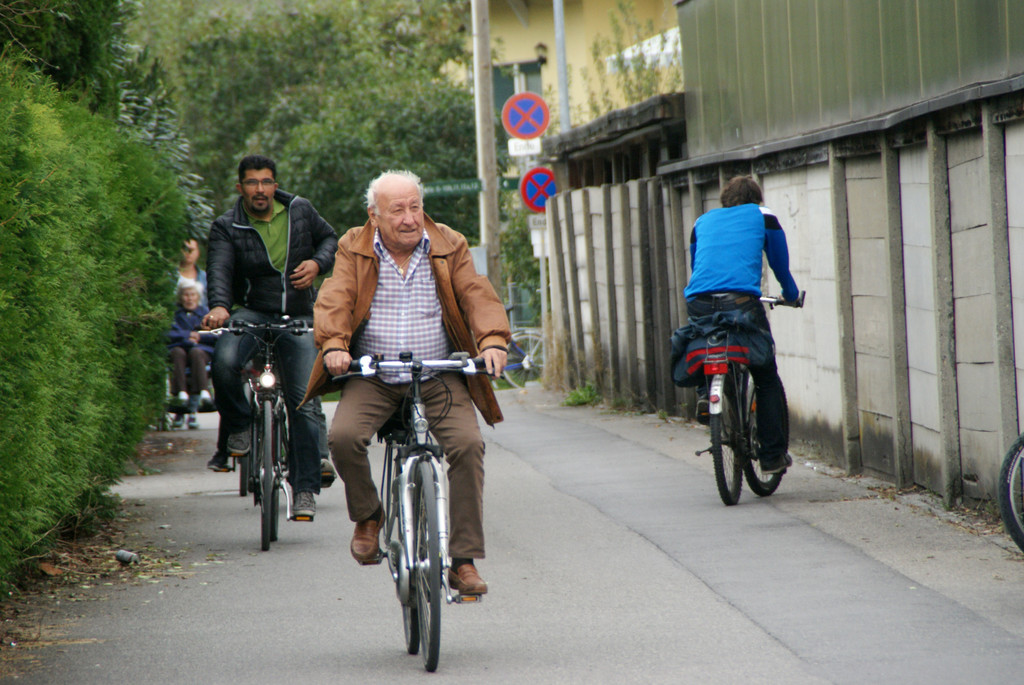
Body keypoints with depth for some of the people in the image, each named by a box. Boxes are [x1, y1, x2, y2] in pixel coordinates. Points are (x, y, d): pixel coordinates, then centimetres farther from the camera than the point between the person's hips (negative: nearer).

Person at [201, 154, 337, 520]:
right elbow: (219, 270, -19)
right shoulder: (226, 228, -4)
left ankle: (305, 488, 0)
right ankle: (237, 429, -5)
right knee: (225, 361, -33)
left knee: (304, 404, -9)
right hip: (251, 313, -1)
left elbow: (330, 237, 20)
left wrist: (317, 263, -3)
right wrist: (219, 307, -40)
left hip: (299, 318, 2)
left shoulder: (300, 211, 4)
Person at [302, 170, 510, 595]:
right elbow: (335, 300, -9)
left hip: (439, 377, 0)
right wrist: (334, 344, -29)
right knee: (343, 435, -27)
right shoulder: (354, 250, 3)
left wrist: (493, 340, -25)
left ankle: (465, 561, -15)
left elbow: (478, 296, -5)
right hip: (372, 377, 0)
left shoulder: (450, 248, 5)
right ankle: (367, 516, 4)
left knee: (467, 444, -22)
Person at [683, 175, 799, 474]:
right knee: (767, 379, 10)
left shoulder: (703, 221, 26)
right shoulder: (762, 216, 18)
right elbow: (780, 263, 25)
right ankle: (772, 455, 8)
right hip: (740, 301, -3)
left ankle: (704, 393, 5)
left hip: (698, 304, 3)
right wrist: (791, 295, 44)